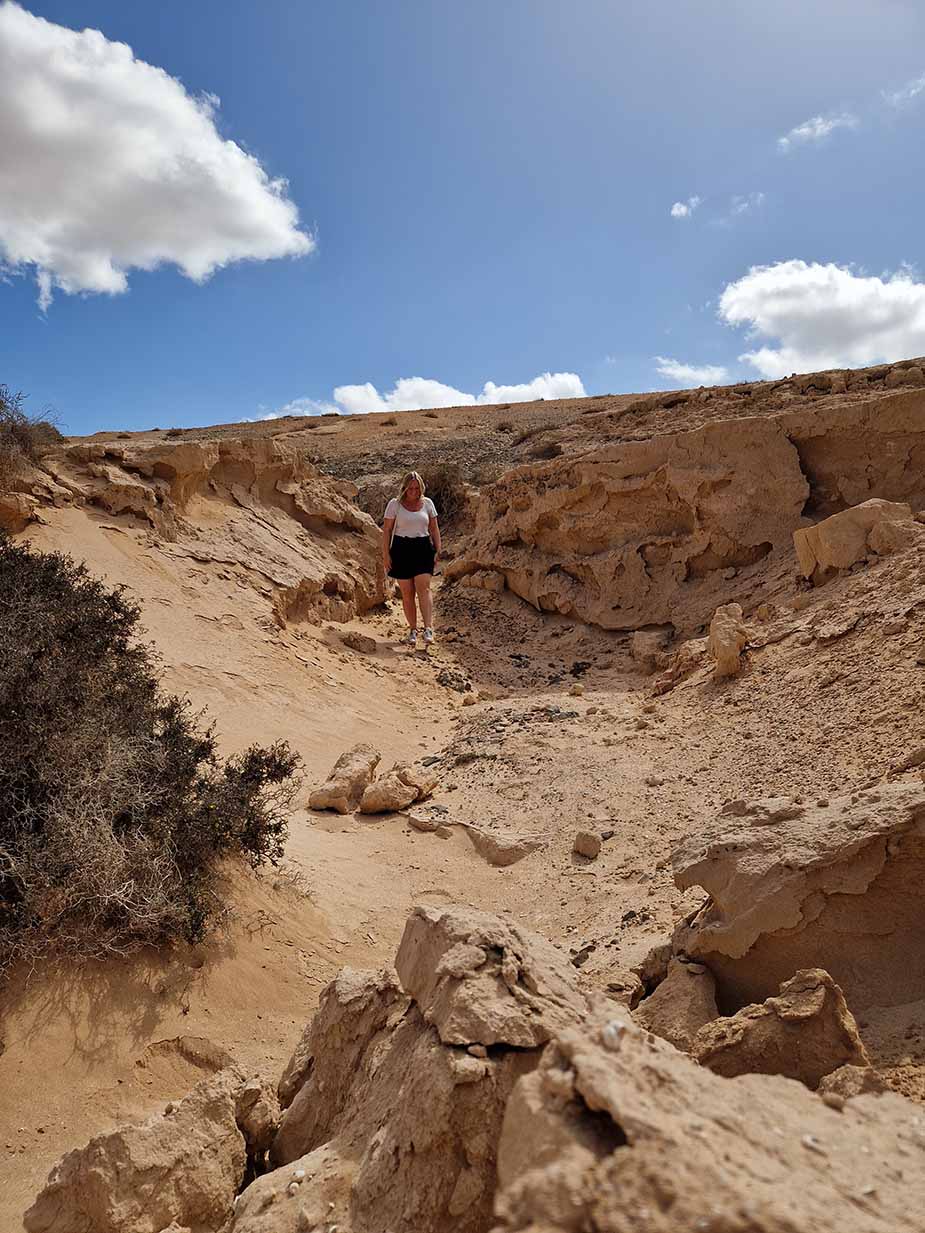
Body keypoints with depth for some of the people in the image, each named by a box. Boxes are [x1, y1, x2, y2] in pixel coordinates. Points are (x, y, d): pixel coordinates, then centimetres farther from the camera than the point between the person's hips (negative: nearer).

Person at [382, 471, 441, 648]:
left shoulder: (427, 503, 7)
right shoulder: (394, 504, 0)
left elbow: (434, 529, 13)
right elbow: (386, 530, 1)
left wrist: (438, 550, 7)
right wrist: (386, 554, -5)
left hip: (423, 548, 1)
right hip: (402, 550, -1)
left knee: (423, 588, -14)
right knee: (407, 592, 3)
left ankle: (428, 629, -18)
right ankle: (412, 630, 12)